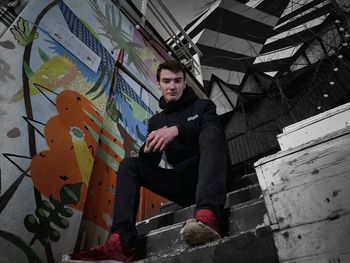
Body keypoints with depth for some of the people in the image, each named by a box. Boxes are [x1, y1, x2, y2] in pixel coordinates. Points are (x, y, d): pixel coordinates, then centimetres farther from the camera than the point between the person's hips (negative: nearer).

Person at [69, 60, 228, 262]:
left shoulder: (203, 106, 8)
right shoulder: (156, 121, 16)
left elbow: (213, 130, -15)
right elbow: (150, 163, 7)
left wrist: (177, 130, -30)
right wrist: (149, 148, -16)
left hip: (207, 175, -3)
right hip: (182, 183, 4)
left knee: (210, 132, -30)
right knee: (129, 165, -8)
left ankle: (207, 216, -52)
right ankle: (121, 242, -26)